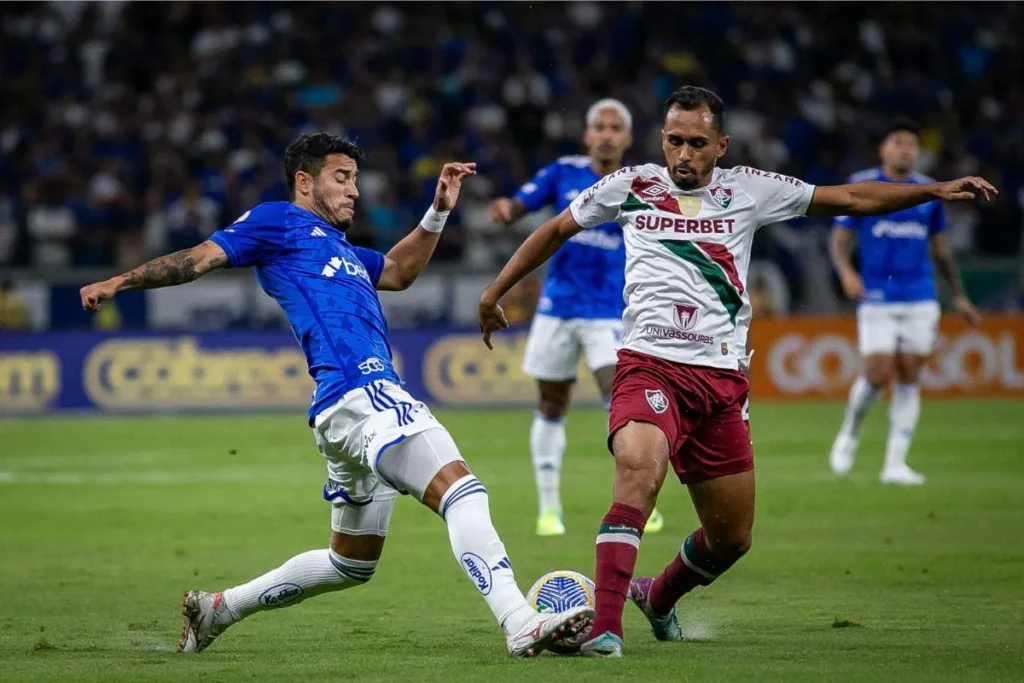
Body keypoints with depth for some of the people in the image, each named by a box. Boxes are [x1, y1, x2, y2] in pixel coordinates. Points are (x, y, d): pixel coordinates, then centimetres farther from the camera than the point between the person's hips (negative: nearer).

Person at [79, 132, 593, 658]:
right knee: (461, 490, -25)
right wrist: (118, 283, 0)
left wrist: (439, 211, 29)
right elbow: (202, 258, 5)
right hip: (361, 394, -10)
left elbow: (398, 271, 40)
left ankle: (218, 609, 29)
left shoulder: (339, 248, 32)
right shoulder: (277, 221, 8)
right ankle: (521, 624, -37)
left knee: (352, 564, 19)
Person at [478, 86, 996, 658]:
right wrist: (496, 290, 25)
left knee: (733, 537, 9)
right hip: (651, 367, -3)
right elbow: (556, 231, 23)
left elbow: (850, 199, 13)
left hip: (723, 378, 3)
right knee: (640, 470, -33)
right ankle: (605, 628, -35)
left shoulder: (748, 190, 9)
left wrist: (936, 190, 5)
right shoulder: (629, 186, 8)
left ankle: (658, 595, 40)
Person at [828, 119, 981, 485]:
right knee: (876, 375, -9)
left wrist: (958, 296, 19)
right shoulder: (861, 186, 0)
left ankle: (895, 463, 4)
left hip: (920, 300, 3)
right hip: (877, 300, -3)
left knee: (909, 379, 0)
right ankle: (850, 434, 19)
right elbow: (839, 239, -1)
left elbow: (940, 247, 19)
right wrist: (846, 272, -20)